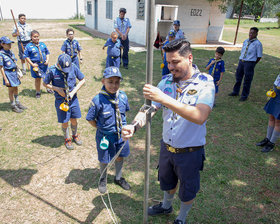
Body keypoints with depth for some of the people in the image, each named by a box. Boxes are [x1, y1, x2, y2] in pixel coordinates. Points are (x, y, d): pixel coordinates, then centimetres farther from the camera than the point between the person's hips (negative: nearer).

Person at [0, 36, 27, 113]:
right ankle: (13, 106, 17)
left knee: (16, 89, 16)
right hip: (8, 73, -7)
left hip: (14, 72, 7)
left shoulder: (10, 52, 6)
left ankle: (17, 103, 31)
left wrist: (17, 74, 15)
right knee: (11, 90, 4)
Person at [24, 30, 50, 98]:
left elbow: (47, 53, 13)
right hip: (36, 66, -3)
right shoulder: (29, 46, -7)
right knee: (38, 79, 7)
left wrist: (47, 60, -3)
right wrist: (32, 64, -13)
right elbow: (26, 56, -6)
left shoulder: (42, 44, 5)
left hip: (44, 64, 3)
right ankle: (38, 92, 24)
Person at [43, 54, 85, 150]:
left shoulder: (73, 67, -10)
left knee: (74, 120, 12)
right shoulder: (52, 71, -14)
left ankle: (75, 135, 39)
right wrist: (57, 89, -16)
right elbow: (45, 83, -1)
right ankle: (67, 139, 30)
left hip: (73, 98, 2)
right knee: (64, 122, 7)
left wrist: (73, 92, -11)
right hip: (61, 100, -2)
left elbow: (82, 80, -1)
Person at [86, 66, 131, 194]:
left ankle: (118, 178, 47)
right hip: (105, 136, -4)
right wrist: (101, 128, -8)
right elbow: (90, 119, -11)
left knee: (120, 156, 21)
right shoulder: (98, 100, -23)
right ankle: (103, 180, 44)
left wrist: (123, 126, 6)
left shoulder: (123, 96, -9)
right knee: (104, 160, 16)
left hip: (121, 134, 4)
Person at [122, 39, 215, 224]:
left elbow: (200, 117, -37)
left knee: (188, 190, 20)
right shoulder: (167, 82, -6)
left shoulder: (205, 82, -21)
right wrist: (134, 126, -29)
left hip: (190, 152, -4)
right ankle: (166, 205, 59)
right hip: (167, 147, 4)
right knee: (167, 182, 29)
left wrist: (164, 99, -44)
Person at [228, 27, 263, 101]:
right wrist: (241, 60, 9)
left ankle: (244, 95, 16)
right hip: (241, 61, 6)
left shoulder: (258, 43, -8)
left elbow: (259, 56, -7)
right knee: (238, 77, 16)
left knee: (247, 80, 2)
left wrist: (252, 64, -3)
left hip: (250, 62, -6)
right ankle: (235, 92, 33)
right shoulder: (245, 41, 10)